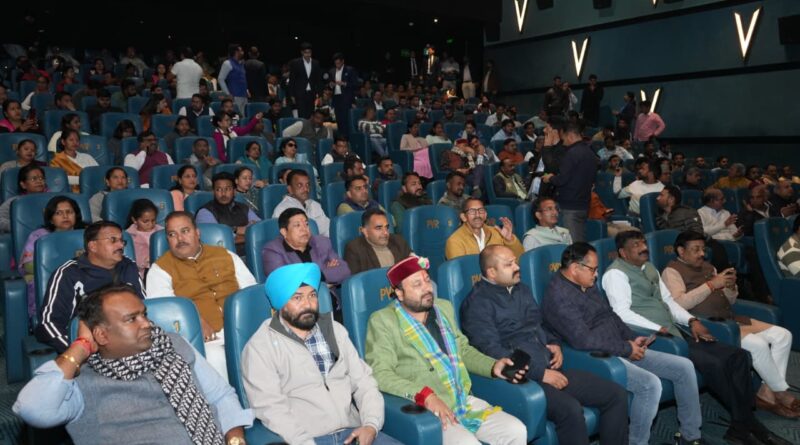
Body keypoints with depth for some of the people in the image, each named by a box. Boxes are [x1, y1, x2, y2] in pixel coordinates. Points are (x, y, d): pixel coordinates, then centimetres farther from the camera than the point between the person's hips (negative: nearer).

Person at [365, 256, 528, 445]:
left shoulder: (444, 307, 15)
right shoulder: (382, 320, -6)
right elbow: (380, 373, -15)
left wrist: (493, 366, 7)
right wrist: (425, 395, -25)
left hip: (465, 401, 6)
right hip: (422, 409, -6)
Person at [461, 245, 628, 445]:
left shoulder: (522, 290, 18)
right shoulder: (477, 302, -8)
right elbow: (493, 352, -16)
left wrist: (555, 344, 7)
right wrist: (540, 373, -17)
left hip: (551, 369, 8)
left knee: (617, 395, -2)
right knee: (570, 409, -32)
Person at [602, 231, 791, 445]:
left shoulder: (649, 267, 20)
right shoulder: (616, 274, -7)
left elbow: (668, 300, 20)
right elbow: (623, 313, -18)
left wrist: (691, 321, 3)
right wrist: (659, 329, -22)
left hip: (675, 329, 9)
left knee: (738, 356, -3)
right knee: (714, 364, -23)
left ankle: (741, 425, -2)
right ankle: (745, 423, -5)